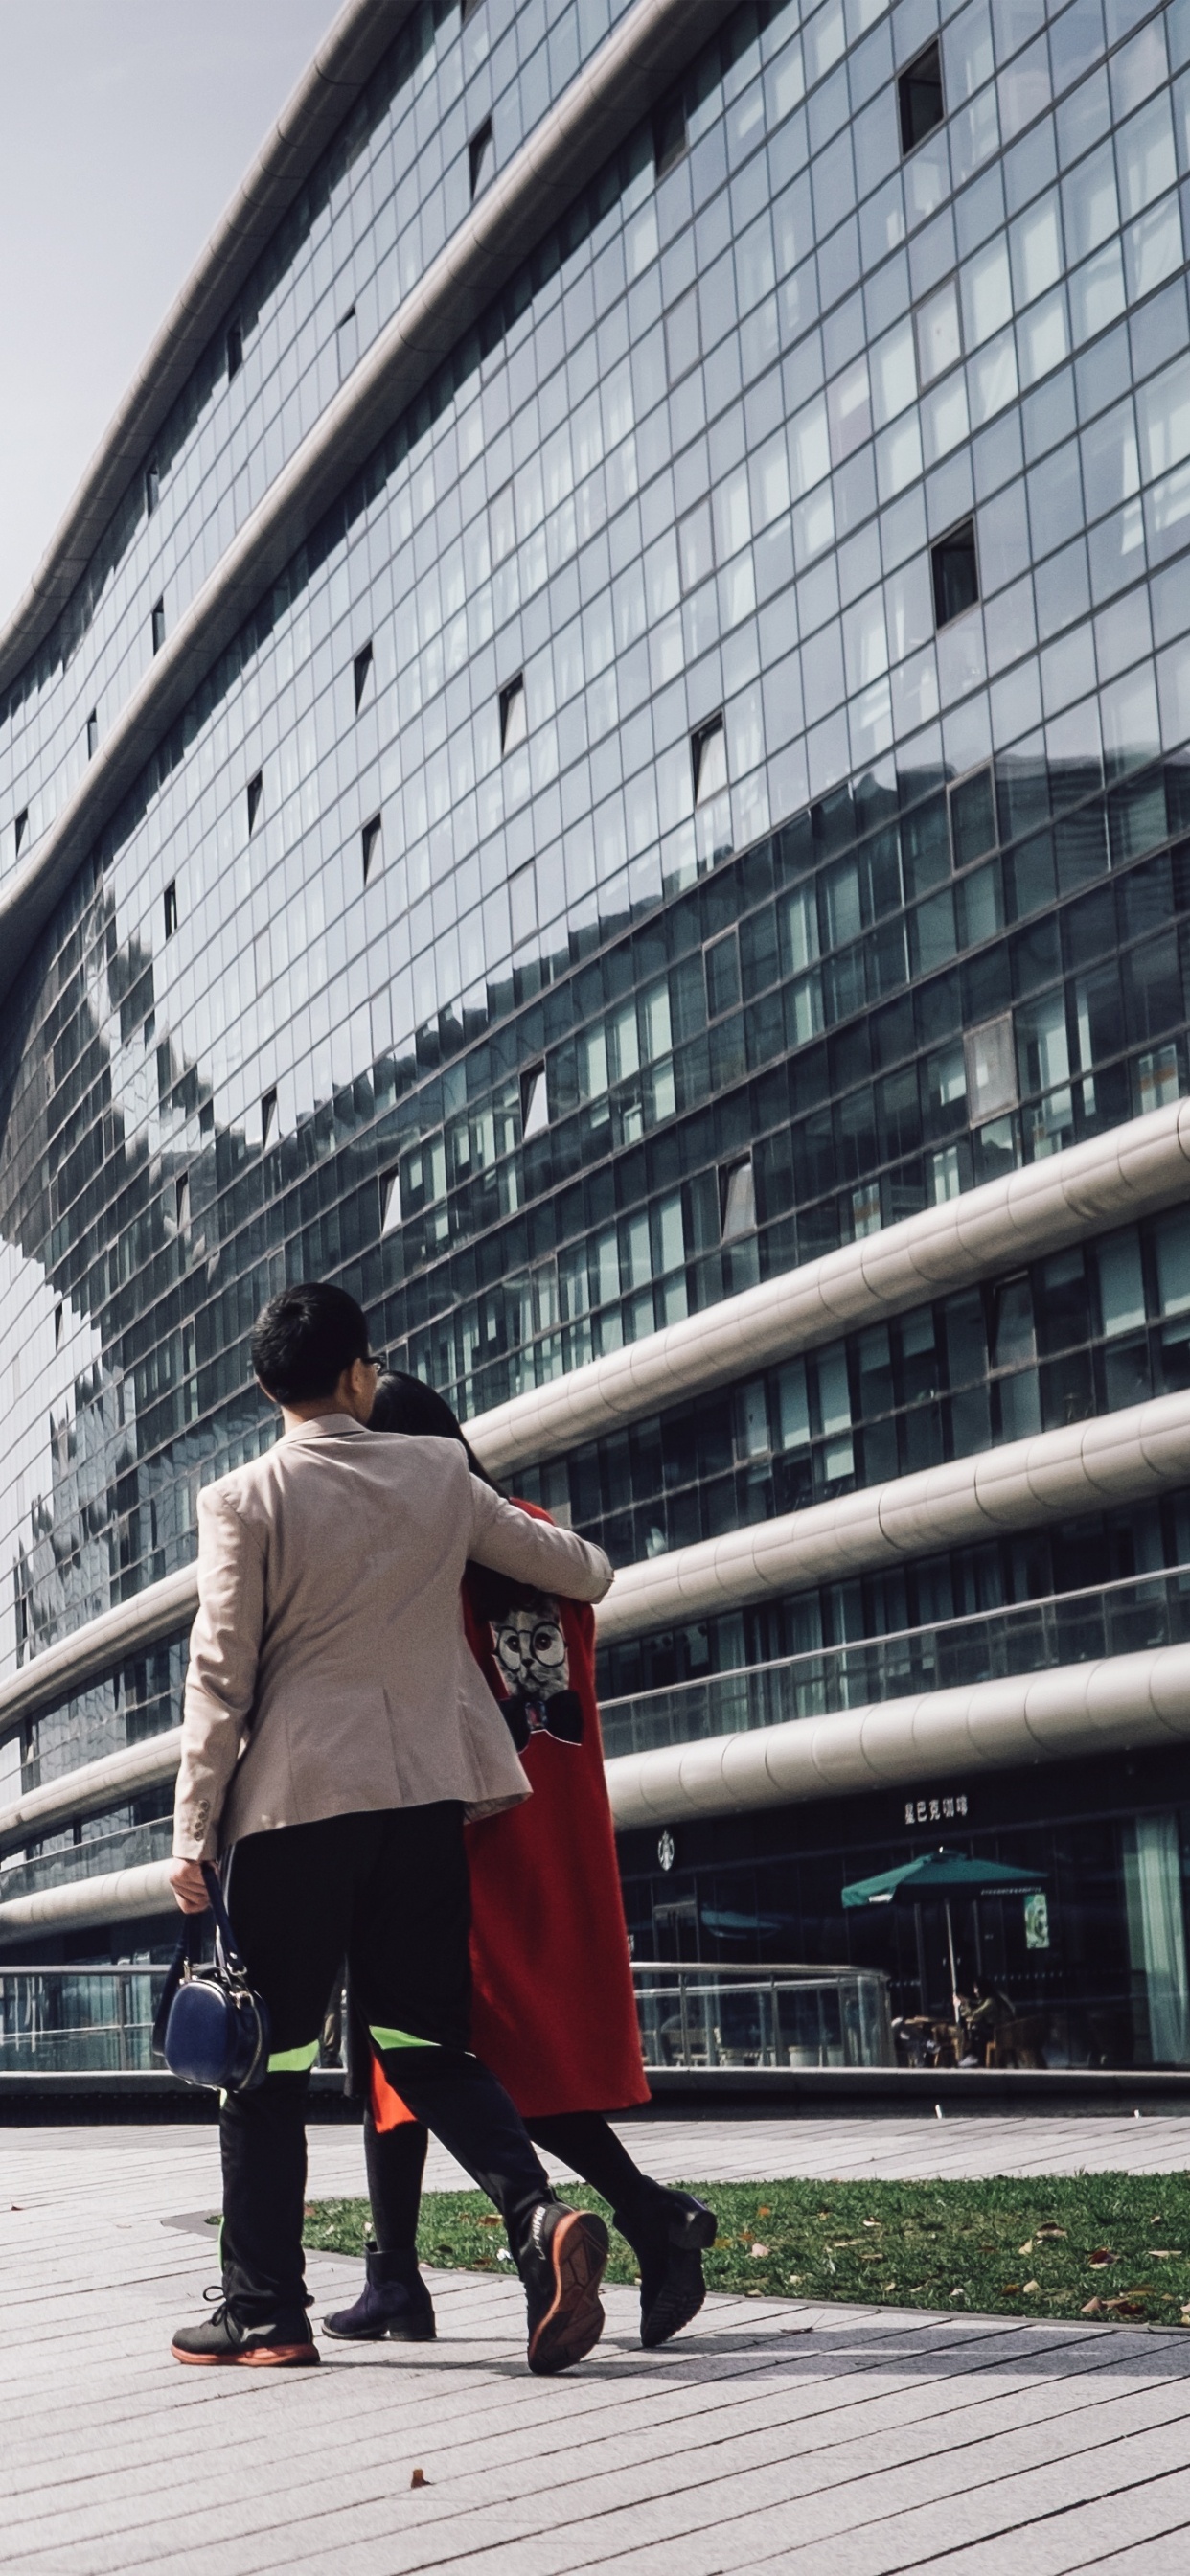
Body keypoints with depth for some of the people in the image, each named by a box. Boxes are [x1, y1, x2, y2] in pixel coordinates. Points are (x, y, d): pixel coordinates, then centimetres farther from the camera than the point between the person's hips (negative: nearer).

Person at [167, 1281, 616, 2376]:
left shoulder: (244, 1501, -3)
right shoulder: (438, 1473, 7)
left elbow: (221, 1677, -5)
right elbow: (571, 1566, 18)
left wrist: (193, 1832, 0)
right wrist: (596, 1568, 42)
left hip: (294, 1799, -3)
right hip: (425, 1793, 3)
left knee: (267, 2057, 7)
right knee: (425, 2037, 10)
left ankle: (264, 2309, 11)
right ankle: (535, 2211, -12)